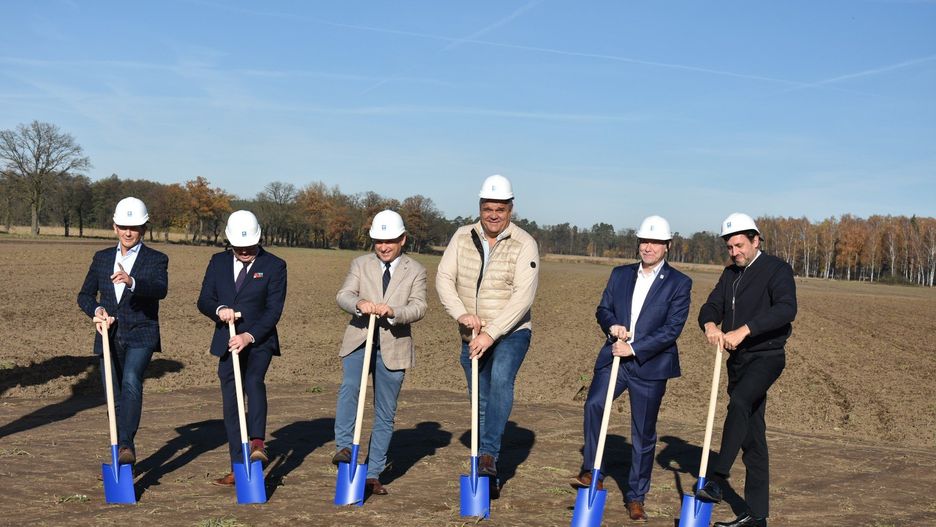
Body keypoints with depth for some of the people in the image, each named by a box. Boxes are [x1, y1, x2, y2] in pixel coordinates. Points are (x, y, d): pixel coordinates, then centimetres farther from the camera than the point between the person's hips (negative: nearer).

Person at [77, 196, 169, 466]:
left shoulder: (156, 259, -2)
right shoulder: (102, 258, 11)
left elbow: (160, 289, -22)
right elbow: (85, 295, 14)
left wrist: (132, 282, -42)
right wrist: (97, 310, -8)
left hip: (141, 335, -4)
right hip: (109, 337, 4)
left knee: (131, 381, -29)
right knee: (115, 398, 7)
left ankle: (126, 444, -34)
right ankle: (121, 457, 19)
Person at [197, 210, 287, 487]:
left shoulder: (274, 266, -4)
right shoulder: (218, 262, 8)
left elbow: (274, 310, -9)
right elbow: (204, 301, 5)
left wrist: (249, 336, -20)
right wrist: (219, 309, -17)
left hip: (259, 342, -4)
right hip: (227, 343, 4)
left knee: (254, 381, -33)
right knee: (231, 405, 4)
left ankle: (257, 442, -33)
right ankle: (239, 468, 11)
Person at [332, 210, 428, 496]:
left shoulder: (416, 270, 6)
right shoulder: (360, 264, 9)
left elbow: (418, 307, -7)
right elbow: (343, 295, -4)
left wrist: (392, 311, -27)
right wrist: (359, 304, -28)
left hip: (393, 347, 0)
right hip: (359, 341, 0)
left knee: (385, 414, 5)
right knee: (349, 387, -29)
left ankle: (373, 475, 13)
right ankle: (344, 447, -26)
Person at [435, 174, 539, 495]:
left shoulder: (524, 244, -12)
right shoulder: (462, 237, 1)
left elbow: (523, 296, -20)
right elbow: (444, 279, -4)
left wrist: (491, 333, -26)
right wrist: (461, 313, -22)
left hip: (510, 333, -4)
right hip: (473, 337, 4)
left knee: (501, 380, -32)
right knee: (481, 405, 9)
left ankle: (488, 454, -31)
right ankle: (488, 477, 20)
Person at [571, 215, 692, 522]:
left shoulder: (679, 284, -2)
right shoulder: (620, 275, 12)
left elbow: (672, 329, -9)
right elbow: (603, 309, 14)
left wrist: (634, 348, -16)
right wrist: (612, 326, -10)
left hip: (650, 366, -2)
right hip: (614, 358, 3)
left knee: (644, 434, 4)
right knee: (594, 405, -24)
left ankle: (636, 497, 17)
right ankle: (590, 473, -15)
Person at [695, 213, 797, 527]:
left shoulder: (777, 269, -8)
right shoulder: (731, 274, 15)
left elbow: (786, 309, -25)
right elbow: (711, 306, 6)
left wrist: (744, 330, -34)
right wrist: (710, 325, -19)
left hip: (766, 356, -7)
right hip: (738, 360, 7)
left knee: (739, 403, -34)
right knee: (751, 436, 9)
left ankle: (716, 479, -38)